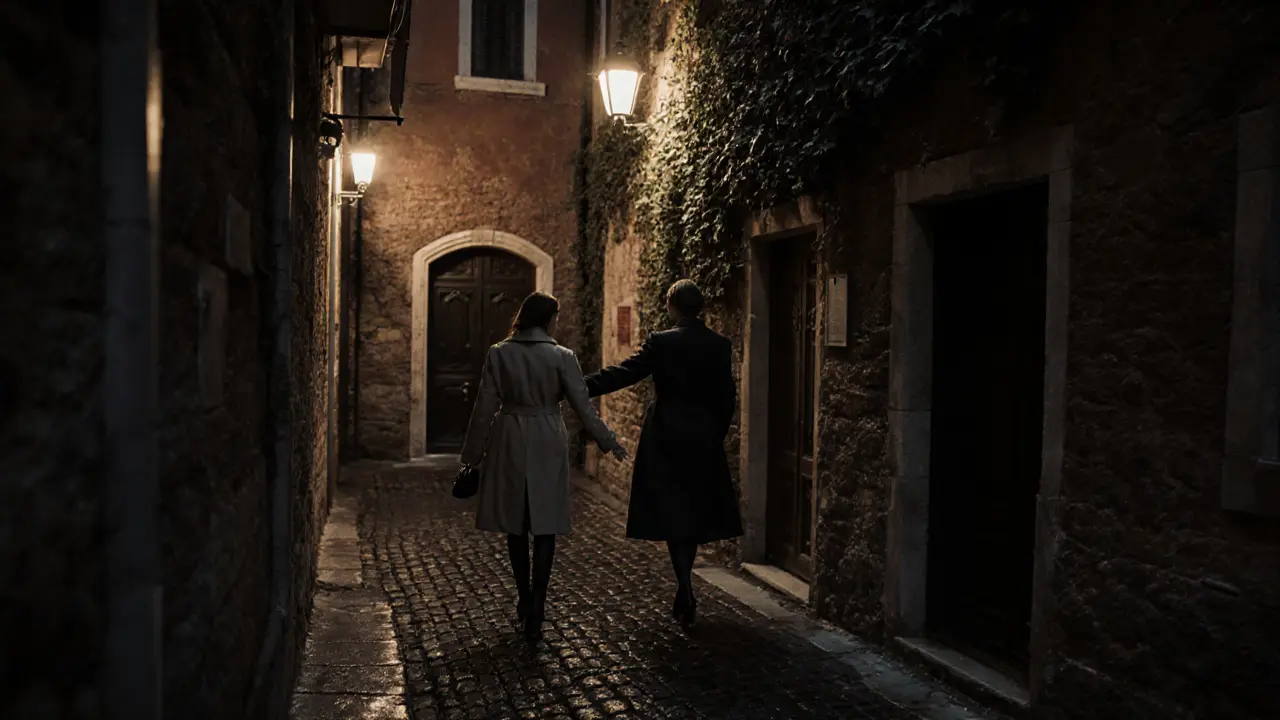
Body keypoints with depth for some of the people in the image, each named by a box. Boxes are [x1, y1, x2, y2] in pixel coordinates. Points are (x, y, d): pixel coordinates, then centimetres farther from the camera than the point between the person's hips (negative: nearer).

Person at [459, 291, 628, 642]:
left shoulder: (499, 354, -3)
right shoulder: (562, 357, -7)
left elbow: (485, 408, -3)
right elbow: (583, 406, -5)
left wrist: (473, 453, 7)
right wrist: (609, 441, 7)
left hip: (509, 444, 2)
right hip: (548, 446, -1)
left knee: (515, 526, 15)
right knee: (545, 528, 4)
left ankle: (525, 601, 28)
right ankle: (535, 612, 0)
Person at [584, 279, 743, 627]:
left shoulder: (661, 342, -11)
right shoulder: (721, 345, 1)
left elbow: (625, 372, -16)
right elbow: (727, 397, 4)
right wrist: (715, 435, 15)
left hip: (666, 439, -4)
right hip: (704, 441, 4)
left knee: (672, 515, 3)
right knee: (694, 513, 15)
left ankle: (686, 593, -3)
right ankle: (684, 595, 26)